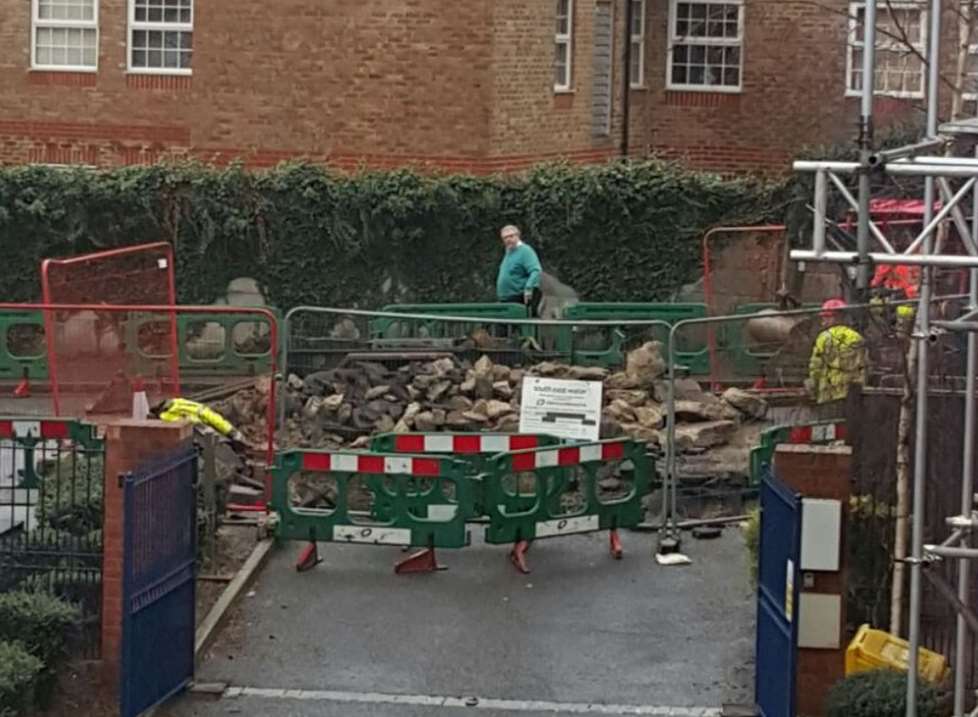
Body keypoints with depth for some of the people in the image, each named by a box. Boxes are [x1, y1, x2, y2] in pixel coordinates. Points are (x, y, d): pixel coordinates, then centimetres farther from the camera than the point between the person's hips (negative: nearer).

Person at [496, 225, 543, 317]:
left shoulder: (525, 250, -10)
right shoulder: (508, 253, 19)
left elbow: (536, 271, -22)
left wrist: (528, 288, -35)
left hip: (520, 300, -10)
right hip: (506, 301, 10)